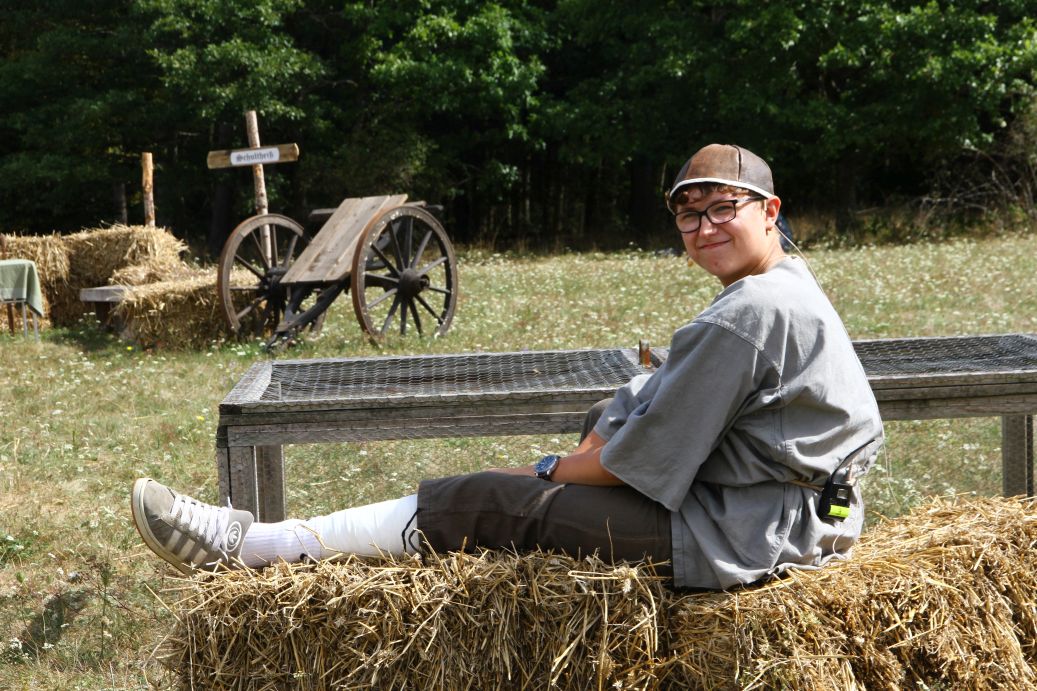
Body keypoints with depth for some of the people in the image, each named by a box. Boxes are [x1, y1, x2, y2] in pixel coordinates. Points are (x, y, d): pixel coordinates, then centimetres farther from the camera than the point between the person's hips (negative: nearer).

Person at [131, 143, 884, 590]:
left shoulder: (747, 316, -21)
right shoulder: (788, 288, 13)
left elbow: (646, 454, -18)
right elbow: (661, 400, 14)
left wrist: (557, 470, -1)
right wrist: (579, 458, 3)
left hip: (743, 534, -10)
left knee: (483, 503, -7)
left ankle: (245, 547, 1)